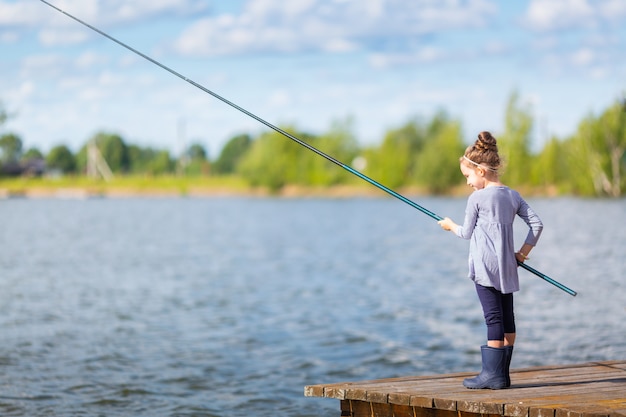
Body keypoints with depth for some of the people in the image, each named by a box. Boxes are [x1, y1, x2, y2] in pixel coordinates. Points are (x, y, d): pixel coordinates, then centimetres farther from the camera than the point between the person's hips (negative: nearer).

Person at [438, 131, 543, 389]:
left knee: (494, 318, -8)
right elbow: (537, 223, 8)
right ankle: (502, 373, 13)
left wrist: (451, 226, 21)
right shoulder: (513, 196, 10)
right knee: (507, 319, 8)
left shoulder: (477, 198, -7)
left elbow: (467, 233, 2)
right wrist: (524, 251, 14)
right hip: (507, 267, 7)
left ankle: (493, 374, -7)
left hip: (485, 267, -7)